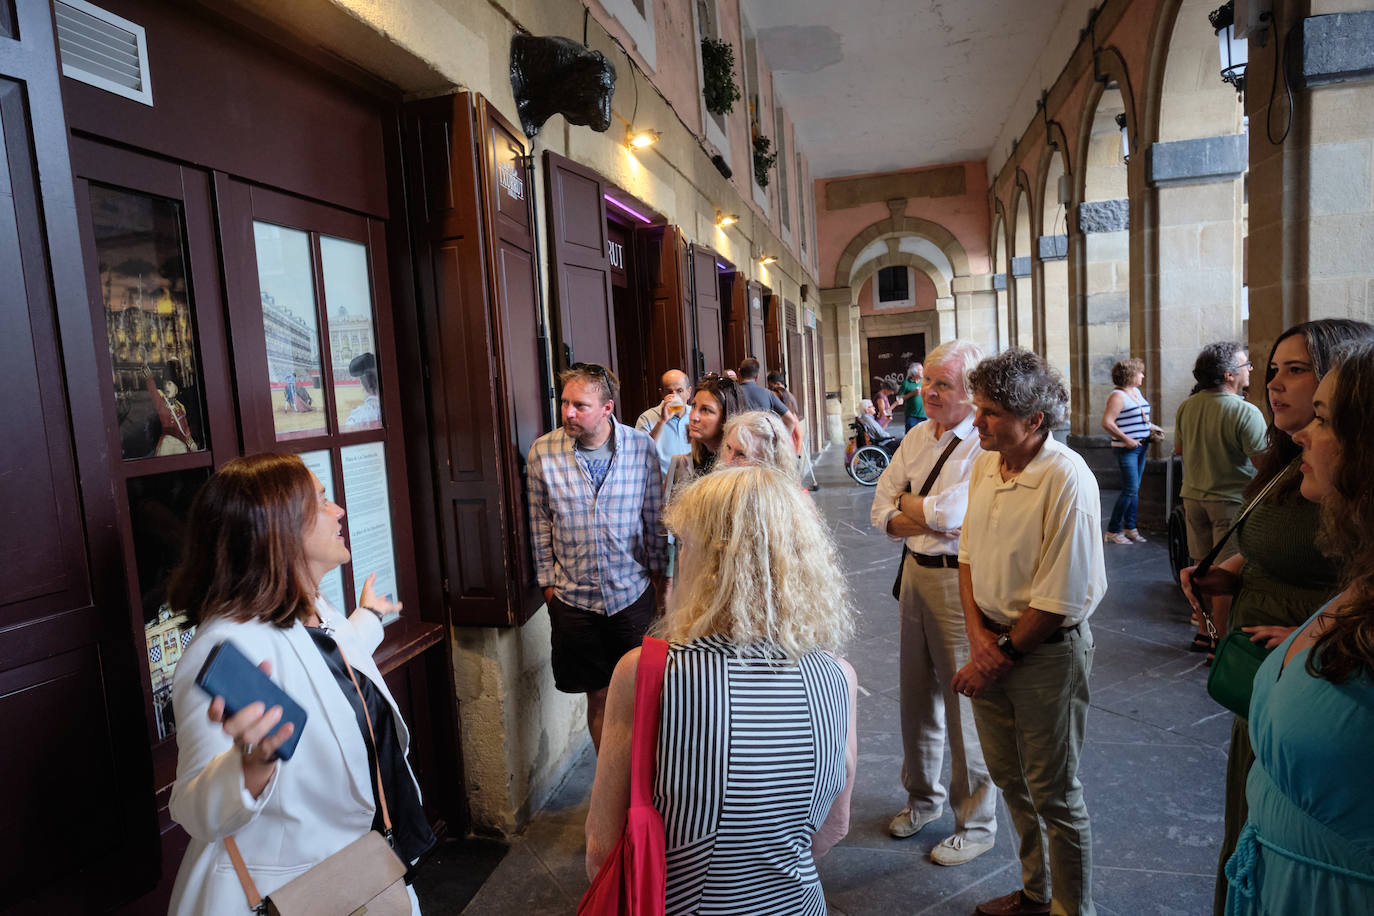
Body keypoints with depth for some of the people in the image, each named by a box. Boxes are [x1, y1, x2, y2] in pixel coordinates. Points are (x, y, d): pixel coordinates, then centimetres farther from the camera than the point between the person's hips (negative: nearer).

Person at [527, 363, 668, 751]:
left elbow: (655, 516, 3)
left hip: (633, 592, 0)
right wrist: (548, 580, 5)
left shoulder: (642, 447, -8)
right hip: (574, 596, 0)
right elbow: (540, 521, 3)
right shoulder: (542, 452, -7)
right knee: (598, 696, 11)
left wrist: (656, 570, 8)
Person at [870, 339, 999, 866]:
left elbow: (951, 512, -25)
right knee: (916, 693, 18)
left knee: (963, 701, 4)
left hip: (959, 580, -7)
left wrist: (908, 504, -6)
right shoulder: (917, 437, 8)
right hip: (915, 571, 7)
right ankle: (923, 797, 40)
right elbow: (881, 512, 6)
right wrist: (929, 521, -13)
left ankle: (976, 823, 25)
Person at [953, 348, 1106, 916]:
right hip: (992, 640, 7)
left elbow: (1060, 601, -20)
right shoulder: (984, 465, 1)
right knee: (1008, 776, 22)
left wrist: (1003, 655, -13)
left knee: (1054, 793, 10)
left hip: (1047, 651, -7)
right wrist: (977, 633, -4)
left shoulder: (1067, 481, -22)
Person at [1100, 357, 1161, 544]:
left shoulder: (1136, 391, 14)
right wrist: (1126, 440, -20)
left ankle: (1130, 527, 21)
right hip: (1126, 450, -9)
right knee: (1130, 489, -10)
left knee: (1135, 489, 12)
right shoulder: (1118, 396, -14)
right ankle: (1113, 531, -3)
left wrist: (1151, 428, 11)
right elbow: (1107, 423, -23)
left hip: (1141, 447, 9)